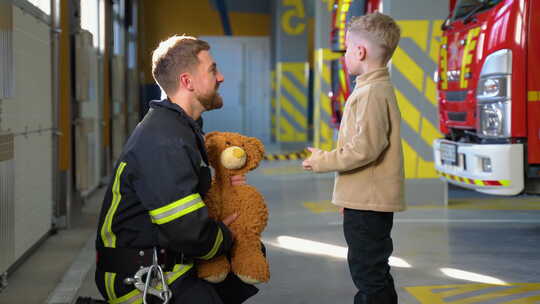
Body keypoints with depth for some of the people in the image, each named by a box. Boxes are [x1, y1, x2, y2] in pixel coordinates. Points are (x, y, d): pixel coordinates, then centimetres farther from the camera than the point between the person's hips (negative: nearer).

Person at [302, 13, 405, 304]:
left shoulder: (371, 92, -17)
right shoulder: (381, 89, 15)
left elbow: (366, 147, -26)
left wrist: (324, 161, -12)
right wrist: (347, 197, 22)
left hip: (367, 204, -10)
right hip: (372, 201, 10)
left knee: (368, 275, -5)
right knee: (375, 273, 19)